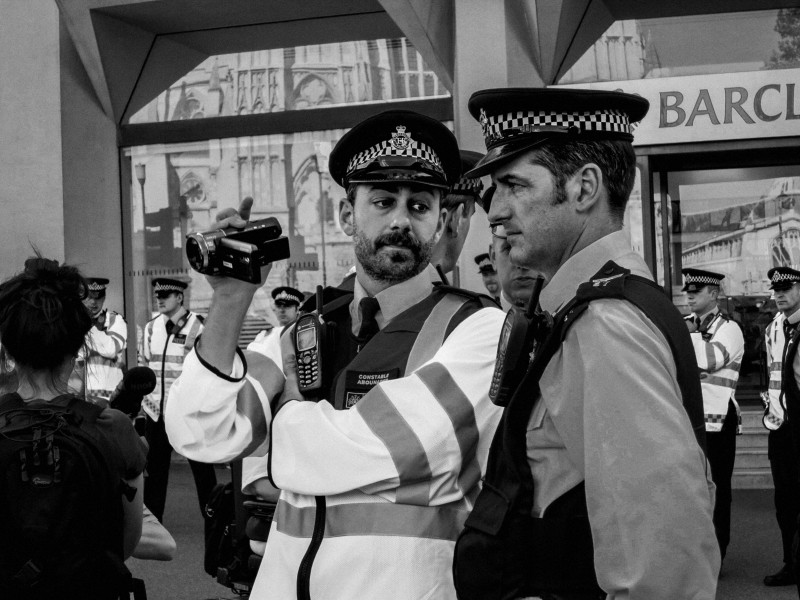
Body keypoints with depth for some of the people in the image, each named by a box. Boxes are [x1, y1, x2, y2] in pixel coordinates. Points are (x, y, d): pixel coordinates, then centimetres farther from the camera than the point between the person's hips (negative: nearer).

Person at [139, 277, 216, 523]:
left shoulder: (197, 327, -8)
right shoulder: (151, 328, 8)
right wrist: (144, 397, 11)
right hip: (156, 411, 5)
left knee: (202, 468, 3)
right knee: (153, 468, 10)